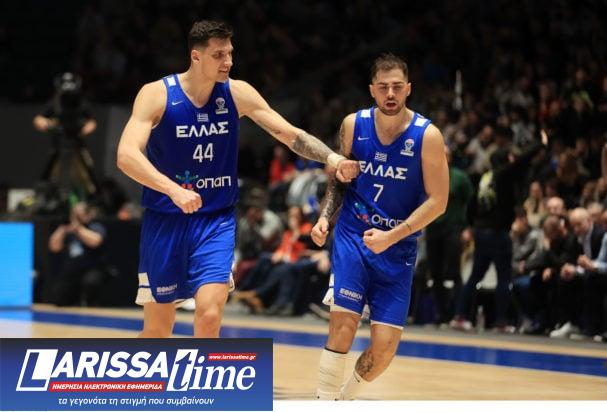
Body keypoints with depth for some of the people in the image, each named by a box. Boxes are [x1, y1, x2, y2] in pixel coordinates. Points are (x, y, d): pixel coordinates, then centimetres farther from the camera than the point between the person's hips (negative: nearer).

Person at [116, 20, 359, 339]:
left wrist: (332, 159, -20)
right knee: (157, 329, 7)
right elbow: (126, 156, -25)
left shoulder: (237, 93, -3)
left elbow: (291, 134, -2)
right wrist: (173, 190, -40)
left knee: (209, 315, -17)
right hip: (165, 220, -1)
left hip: (216, 220, 2)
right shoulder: (157, 95, -13)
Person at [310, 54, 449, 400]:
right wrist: (325, 217, -4)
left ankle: (346, 398, 22)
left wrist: (392, 236, -18)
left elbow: (438, 201, -11)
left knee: (386, 343, -4)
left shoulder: (427, 135, -11)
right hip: (353, 234, 1)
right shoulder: (354, 125, -2)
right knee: (344, 323, -16)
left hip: (398, 246, -1)